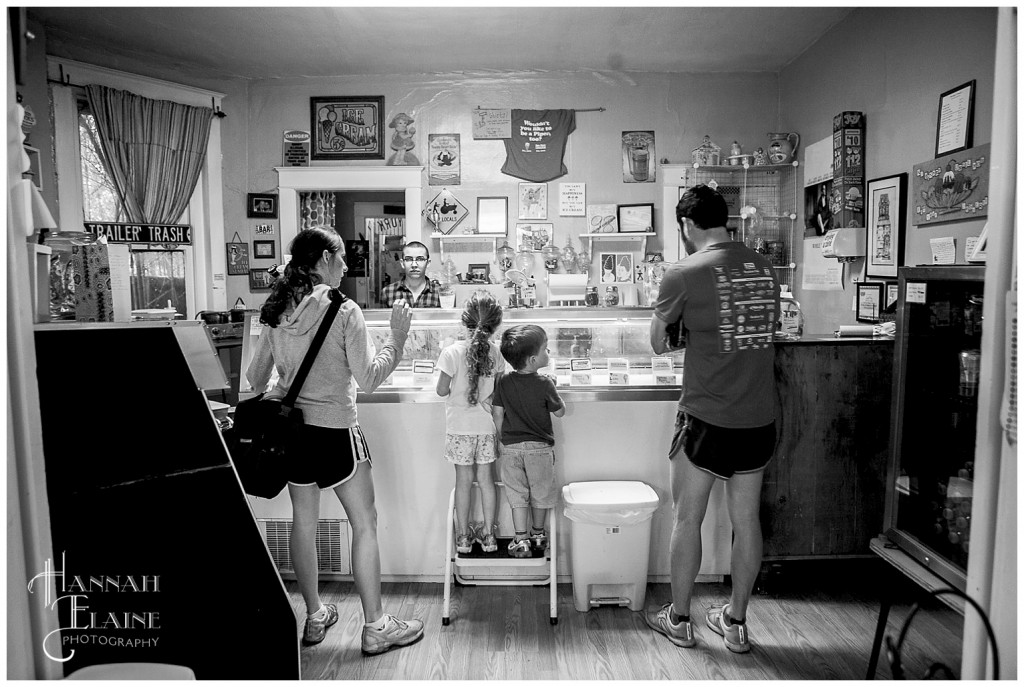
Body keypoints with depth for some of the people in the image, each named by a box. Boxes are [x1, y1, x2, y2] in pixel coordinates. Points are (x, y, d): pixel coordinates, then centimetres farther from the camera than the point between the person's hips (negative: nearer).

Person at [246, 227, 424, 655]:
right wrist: (397, 337, -6)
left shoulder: (277, 312, 2)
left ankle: (315, 617, 31)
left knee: (303, 521, 16)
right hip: (334, 430, -6)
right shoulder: (344, 311, -15)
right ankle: (375, 627, 13)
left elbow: (256, 376, 9)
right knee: (364, 523, 6)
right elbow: (369, 379, -15)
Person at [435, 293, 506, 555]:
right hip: (486, 425, 2)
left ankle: (463, 536, 19)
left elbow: (442, 390, -10)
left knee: (463, 480, 8)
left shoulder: (452, 352, -15)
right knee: (486, 479, 12)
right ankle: (488, 535, 21)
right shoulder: (495, 352, -6)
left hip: (460, 427, -2)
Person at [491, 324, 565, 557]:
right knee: (540, 493, 16)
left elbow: (497, 415, -2)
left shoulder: (503, 382, -6)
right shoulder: (544, 384, -15)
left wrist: (501, 440, 11)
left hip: (511, 447, 2)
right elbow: (560, 412, -3)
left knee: (517, 494, 11)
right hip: (540, 447, -2)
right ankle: (538, 535, 31)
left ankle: (520, 540, 10)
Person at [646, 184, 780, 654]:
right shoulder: (764, 267, 4)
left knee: (687, 519, 11)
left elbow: (658, 345, -3)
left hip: (707, 419, -5)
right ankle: (735, 622, 30)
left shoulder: (685, 273, -12)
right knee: (746, 520, 15)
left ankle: (678, 619, 26)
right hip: (760, 420, 5)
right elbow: (768, 328, 14)